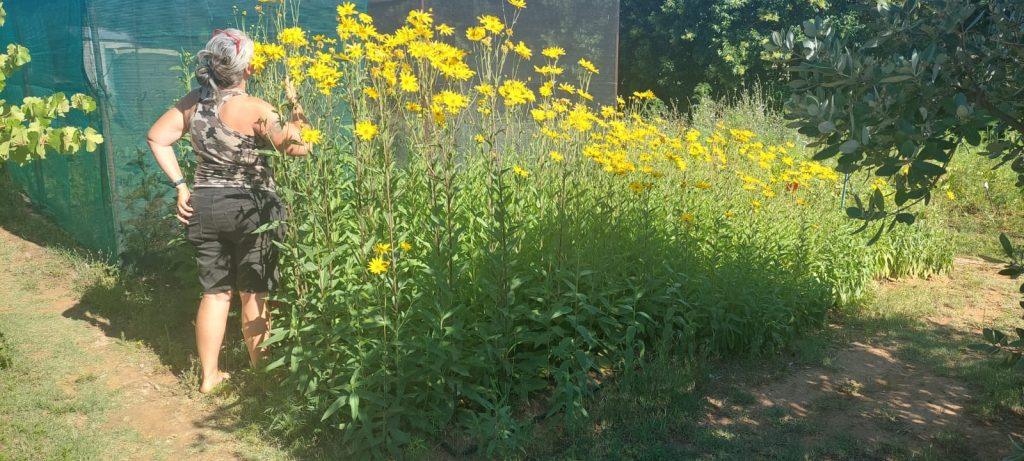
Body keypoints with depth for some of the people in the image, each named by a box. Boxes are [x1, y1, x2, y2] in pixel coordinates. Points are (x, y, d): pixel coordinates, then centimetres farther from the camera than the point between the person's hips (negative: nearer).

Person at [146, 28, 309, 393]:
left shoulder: (194, 102, 3)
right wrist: (295, 107, -10)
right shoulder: (253, 109, -17)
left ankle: (209, 375, 22)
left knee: (215, 293, 15)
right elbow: (297, 148, -24)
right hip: (251, 210, -5)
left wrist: (180, 185, 7)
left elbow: (157, 138, 8)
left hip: (204, 207, 5)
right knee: (254, 294, 9)